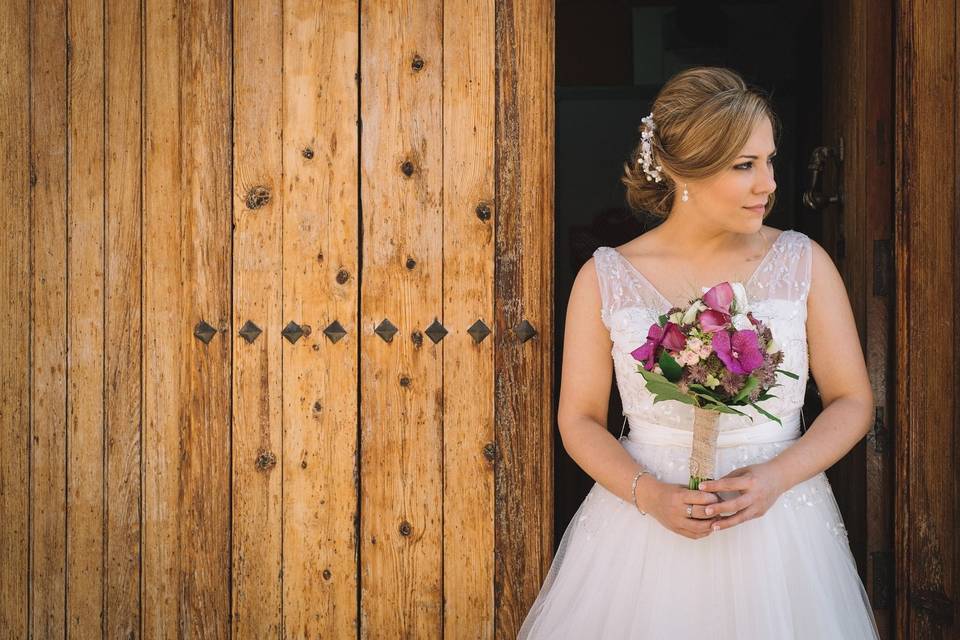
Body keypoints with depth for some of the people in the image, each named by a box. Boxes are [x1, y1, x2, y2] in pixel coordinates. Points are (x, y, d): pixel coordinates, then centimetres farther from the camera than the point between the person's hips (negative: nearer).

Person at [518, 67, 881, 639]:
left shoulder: (803, 263, -2)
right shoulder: (605, 279, -3)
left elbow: (852, 401, 1)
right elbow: (580, 419, 0)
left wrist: (774, 478, -14)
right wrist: (649, 495, -16)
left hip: (780, 524, 1)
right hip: (643, 526, 0)